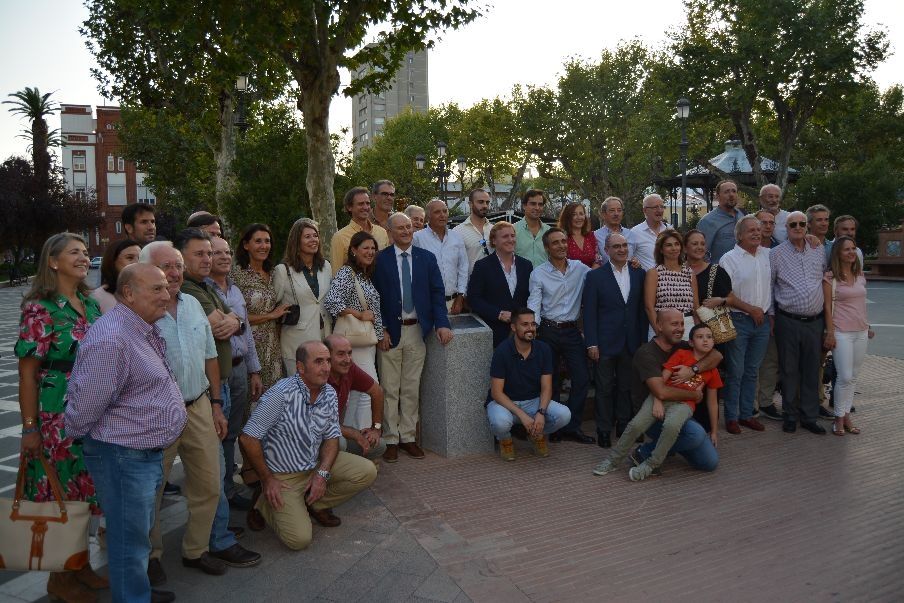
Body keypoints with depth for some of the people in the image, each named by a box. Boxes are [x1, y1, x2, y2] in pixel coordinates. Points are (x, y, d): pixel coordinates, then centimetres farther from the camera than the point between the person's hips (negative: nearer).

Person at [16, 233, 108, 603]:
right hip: (58, 418, -6)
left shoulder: (91, 304, 8)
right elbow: (28, 371, -12)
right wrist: (29, 427, -13)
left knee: (84, 493, 15)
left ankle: (80, 565, 31)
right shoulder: (40, 308, -11)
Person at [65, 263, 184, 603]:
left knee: (140, 530, 24)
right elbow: (85, 405, -21)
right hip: (122, 456, -10)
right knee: (130, 538, 5)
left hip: (147, 452, 10)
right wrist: (76, 437, -5)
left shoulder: (145, 330, 6)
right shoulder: (111, 340, -26)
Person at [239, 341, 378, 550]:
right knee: (299, 539, -17)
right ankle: (267, 504, 12)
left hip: (317, 463, 6)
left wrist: (323, 473, -13)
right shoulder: (280, 394, -25)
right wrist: (267, 480, -14)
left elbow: (331, 437, 3)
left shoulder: (330, 394, -5)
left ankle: (316, 504, 10)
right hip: (284, 476, -6)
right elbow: (247, 439, -22)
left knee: (367, 472, -10)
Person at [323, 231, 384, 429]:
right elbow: (330, 301, -26)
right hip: (356, 341, -9)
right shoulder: (346, 273, -12)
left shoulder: (367, 275, 15)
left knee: (356, 393, 14)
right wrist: (360, 314, -20)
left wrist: (380, 334, 13)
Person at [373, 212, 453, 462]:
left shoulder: (427, 258, 6)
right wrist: (381, 331, -9)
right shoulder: (380, 259, -2)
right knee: (390, 390, 4)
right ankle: (391, 440, 14)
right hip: (390, 332, -2)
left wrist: (442, 323, -9)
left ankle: (408, 437, 20)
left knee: (412, 389, 10)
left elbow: (436, 292, 3)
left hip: (417, 331, 2)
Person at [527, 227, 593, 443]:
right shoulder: (539, 274, -4)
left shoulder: (580, 268, 4)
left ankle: (572, 426, 11)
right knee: (551, 380, 6)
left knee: (582, 378, -1)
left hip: (572, 330, 3)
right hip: (549, 330, -3)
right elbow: (534, 306, -8)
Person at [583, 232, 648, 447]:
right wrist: (591, 344, -10)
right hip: (606, 342, -3)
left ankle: (624, 425, 25)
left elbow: (642, 309, 8)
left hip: (631, 342, 3)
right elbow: (589, 312, -6)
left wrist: (643, 339, 4)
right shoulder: (595, 276, -4)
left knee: (626, 387, 12)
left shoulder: (638, 274, 6)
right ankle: (604, 430, 15)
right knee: (605, 388, 5)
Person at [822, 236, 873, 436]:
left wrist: (868, 327, 18)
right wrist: (830, 333, -12)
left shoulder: (860, 275, 11)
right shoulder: (830, 277, -6)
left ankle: (846, 416, 16)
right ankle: (839, 418, 5)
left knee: (852, 377, 9)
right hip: (842, 332, -6)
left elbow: (862, 303, 18)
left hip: (861, 332, 6)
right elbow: (828, 306, -8)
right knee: (845, 377, -7)